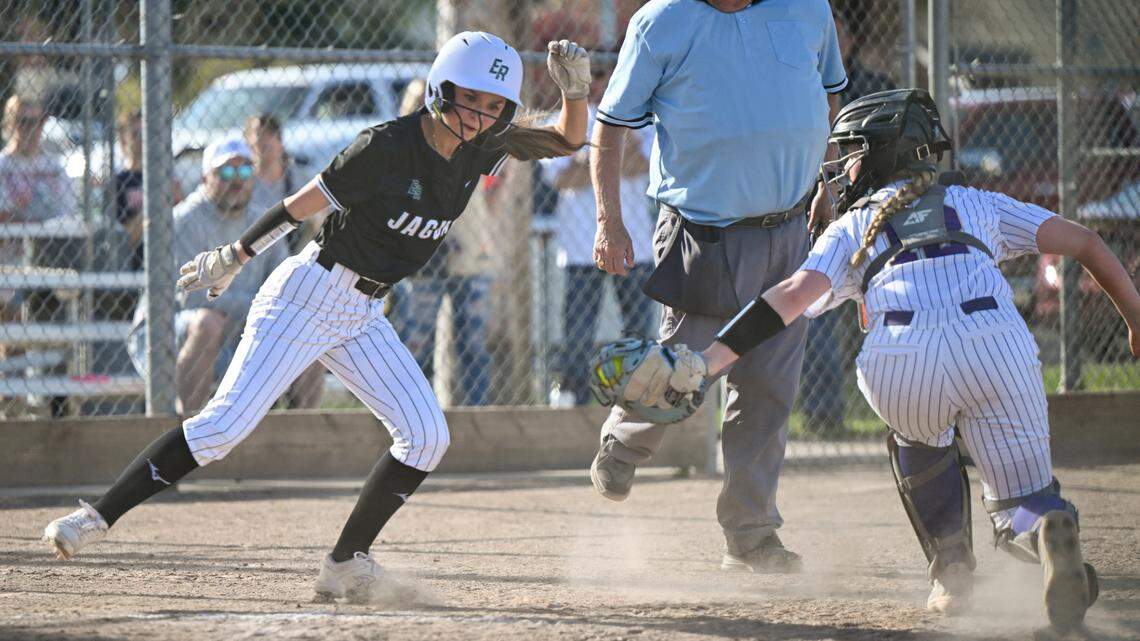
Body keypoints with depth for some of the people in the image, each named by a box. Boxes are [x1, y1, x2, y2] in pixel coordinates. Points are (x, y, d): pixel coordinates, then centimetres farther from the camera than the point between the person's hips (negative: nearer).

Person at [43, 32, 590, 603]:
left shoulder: (482, 146, -1)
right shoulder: (385, 147, -20)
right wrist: (232, 258, -3)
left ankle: (345, 565, 1)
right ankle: (99, 516, -11)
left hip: (362, 315, 7)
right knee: (225, 424, -15)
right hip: (309, 295, -7)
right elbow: (301, 204, -12)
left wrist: (575, 89, -14)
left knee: (425, 436, -5)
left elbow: (568, 141, 7)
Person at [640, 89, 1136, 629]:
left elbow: (794, 294, 11)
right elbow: (1083, 241, 28)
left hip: (900, 367, 0)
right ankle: (1049, 530, -23)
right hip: (998, 350, 0)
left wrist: (704, 363, 7)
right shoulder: (976, 204, 34)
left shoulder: (850, 229, 28)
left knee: (917, 434, 36)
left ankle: (952, 568, 24)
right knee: (1019, 500, 13)